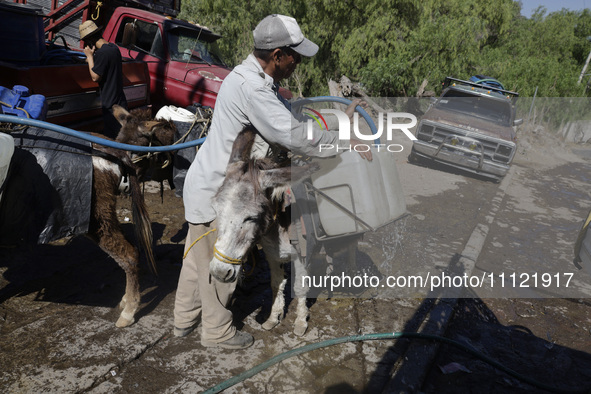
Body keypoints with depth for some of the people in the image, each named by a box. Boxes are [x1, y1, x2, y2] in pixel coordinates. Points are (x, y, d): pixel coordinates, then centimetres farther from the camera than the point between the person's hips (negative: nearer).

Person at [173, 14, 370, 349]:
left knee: (199, 257, 22)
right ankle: (218, 331, 31)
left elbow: (291, 112, 12)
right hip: (215, 193, -10)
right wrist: (346, 143, -16)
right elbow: (295, 136, -28)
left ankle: (185, 320, 42)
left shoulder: (258, 78, 6)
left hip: (208, 184, 10)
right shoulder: (250, 87, -27)